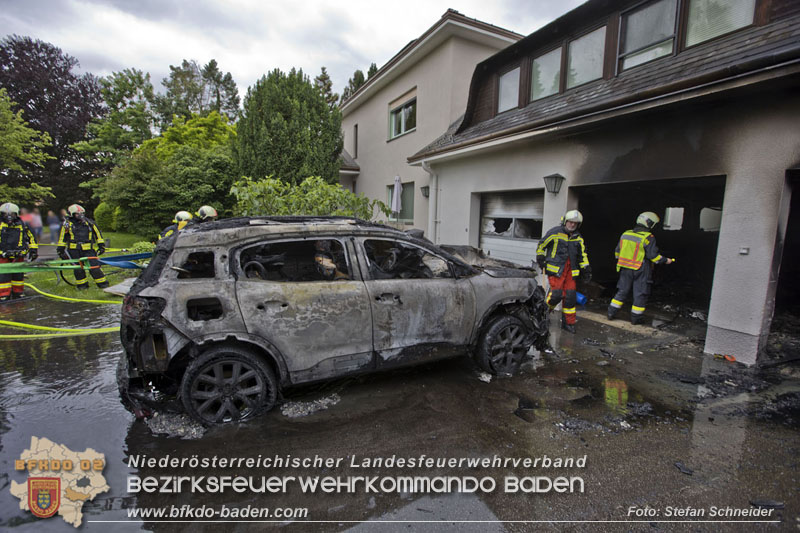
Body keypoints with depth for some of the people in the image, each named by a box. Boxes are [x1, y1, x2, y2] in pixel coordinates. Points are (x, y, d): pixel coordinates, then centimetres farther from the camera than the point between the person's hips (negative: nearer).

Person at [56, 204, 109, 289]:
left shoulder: (89, 222, 5)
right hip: (74, 251, 0)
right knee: (78, 269, 3)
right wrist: (60, 250, 10)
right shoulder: (67, 224, 2)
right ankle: (82, 285, 18)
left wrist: (101, 246, 12)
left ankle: (102, 283, 2)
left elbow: (98, 234, 14)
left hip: (88, 250, 0)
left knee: (94, 267, -7)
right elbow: (62, 238, 9)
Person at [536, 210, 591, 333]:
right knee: (557, 293, -17)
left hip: (570, 270, 5)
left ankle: (568, 323, 15)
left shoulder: (578, 238, 12)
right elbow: (541, 245, 3)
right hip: (555, 269, -5)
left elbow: (582, 255, 20)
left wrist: (586, 269, 13)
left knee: (570, 296, 3)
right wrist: (540, 260, 1)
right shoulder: (554, 233, -5)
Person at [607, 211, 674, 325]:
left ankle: (611, 313, 14)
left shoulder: (625, 234, 4)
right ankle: (636, 318, 14)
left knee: (622, 291, 15)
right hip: (640, 271, -5)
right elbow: (653, 256, -14)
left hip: (625, 269, 5)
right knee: (640, 294, 7)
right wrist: (665, 260, 2)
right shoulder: (648, 238, -14)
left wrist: (621, 262, 24)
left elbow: (617, 251, 11)